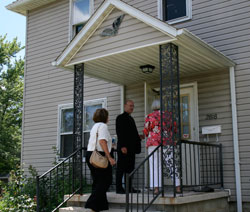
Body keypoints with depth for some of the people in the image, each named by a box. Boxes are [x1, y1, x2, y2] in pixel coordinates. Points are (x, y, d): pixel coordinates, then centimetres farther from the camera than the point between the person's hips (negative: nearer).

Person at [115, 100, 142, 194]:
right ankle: (119, 188, 1)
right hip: (124, 147, -8)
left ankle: (129, 188, 13)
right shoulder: (120, 117, -4)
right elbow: (119, 132, -13)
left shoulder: (131, 118, 22)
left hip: (131, 147, 8)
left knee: (130, 168, 8)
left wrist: (138, 137, 10)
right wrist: (123, 146, -19)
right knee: (121, 168, -4)